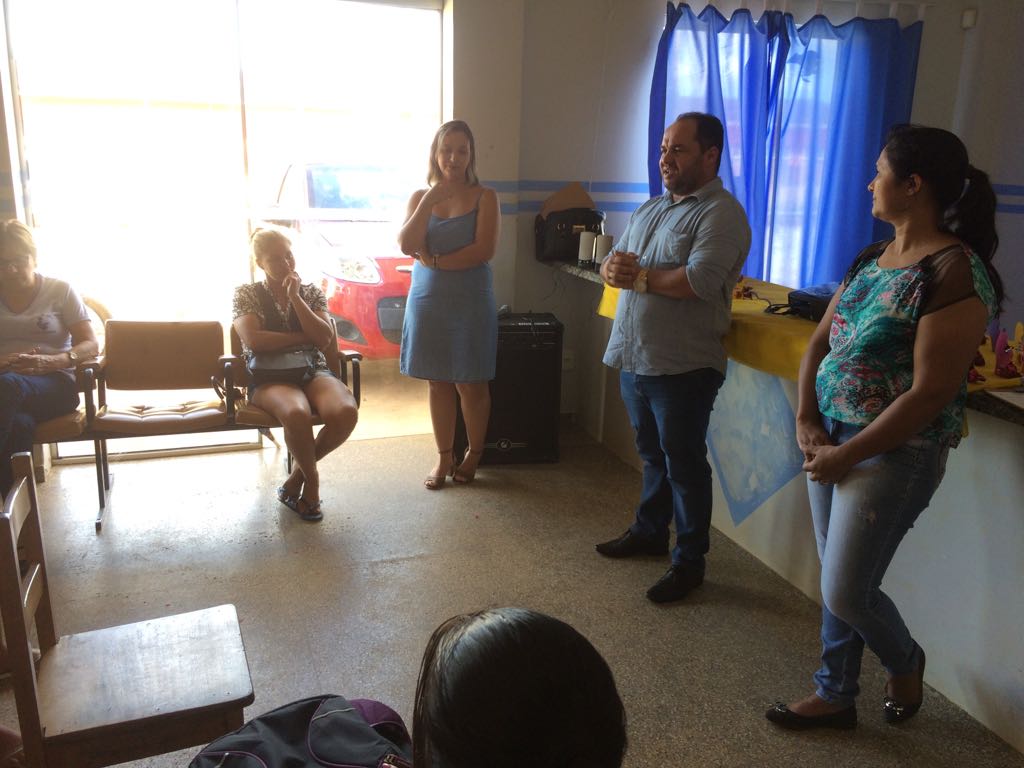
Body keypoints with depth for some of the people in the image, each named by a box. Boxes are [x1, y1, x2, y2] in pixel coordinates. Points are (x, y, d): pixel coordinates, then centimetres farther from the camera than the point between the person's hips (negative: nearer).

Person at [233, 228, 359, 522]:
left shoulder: (311, 292, 15)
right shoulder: (247, 294, 8)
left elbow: (324, 338, 0)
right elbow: (253, 340, -9)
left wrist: (294, 297, -5)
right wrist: (303, 337, -4)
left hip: (313, 371, 3)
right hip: (269, 377, -3)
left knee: (346, 411, -32)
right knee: (297, 413, -40)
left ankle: (298, 476, -7)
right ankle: (311, 480, -10)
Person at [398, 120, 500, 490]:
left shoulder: (484, 197, -2)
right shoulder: (419, 196, 7)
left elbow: (484, 250, -14)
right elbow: (407, 245, -7)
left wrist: (434, 260, -12)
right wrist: (430, 200, -13)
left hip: (471, 302, -2)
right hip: (428, 301, 3)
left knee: (470, 384, 4)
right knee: (438, 383, 9)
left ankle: (474, 454, 23)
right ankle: (444, 457, 21)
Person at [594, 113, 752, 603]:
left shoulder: (721, 213, -12)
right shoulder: (649, 209, 15)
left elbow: (701, 281, -26)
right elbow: (611, 264, 13)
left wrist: (640, 276, -13)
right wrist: (614, 268, -11)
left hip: (683, 366, -7)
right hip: (634, 359, 8)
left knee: (684, 464, 3)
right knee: (652, 454, 20)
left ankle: (689, 561, 17)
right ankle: (650, 531, 37)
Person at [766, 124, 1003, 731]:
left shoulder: (955, 271, -18)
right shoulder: (872, 258, 8)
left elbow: (931, 393, -21)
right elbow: (821, 340, 9)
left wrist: (846, 455, -17)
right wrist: (807, 420, -5)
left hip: (894, 452, -7)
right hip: (833, 439, 7)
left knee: (846, 593, 0)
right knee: (836, 582, 16)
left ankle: (906, 662, 33)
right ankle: (836, 696, 34)